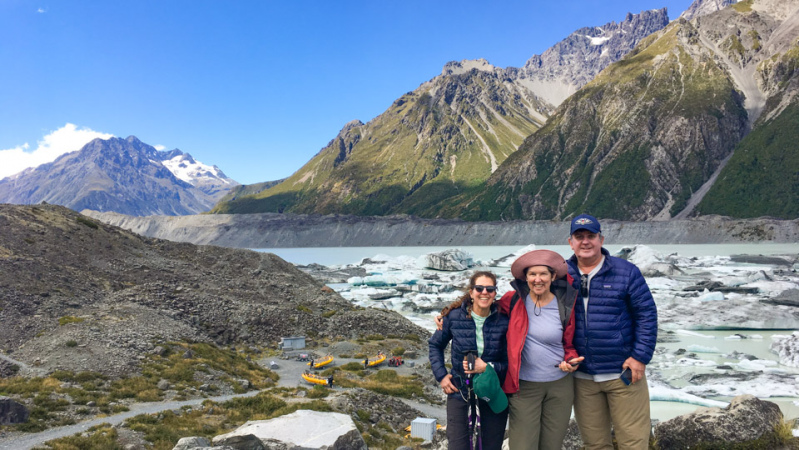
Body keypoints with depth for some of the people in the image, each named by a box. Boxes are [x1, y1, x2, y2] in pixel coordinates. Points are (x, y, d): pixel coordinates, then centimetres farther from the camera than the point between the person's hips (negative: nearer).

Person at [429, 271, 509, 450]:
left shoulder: (503, 322, -9)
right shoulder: (454, 316, -8)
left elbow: (509, 362, -5)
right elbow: (435, 345, 8)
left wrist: (487, 368, -21)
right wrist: (441, 375, -1)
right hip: (459, 390, 0)